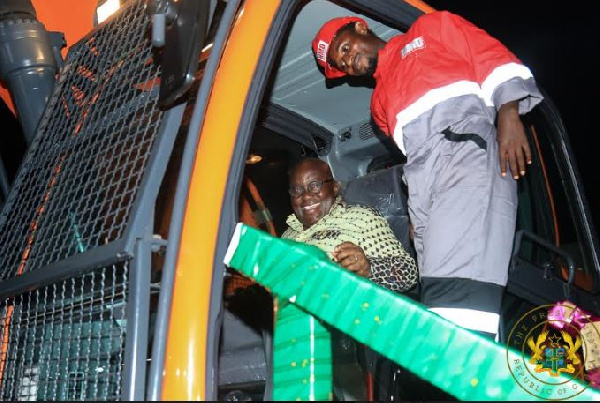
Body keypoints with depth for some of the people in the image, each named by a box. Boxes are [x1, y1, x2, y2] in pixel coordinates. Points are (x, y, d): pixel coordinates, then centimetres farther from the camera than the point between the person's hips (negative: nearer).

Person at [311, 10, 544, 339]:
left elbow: (497, 61, 10)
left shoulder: (431, 29, 22)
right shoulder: (380, 103, 35)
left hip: (467, 148, -6)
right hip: (422, 188, 6)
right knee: (439, 298, -11)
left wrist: (508, 115, -6)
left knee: (458, 286, -26)